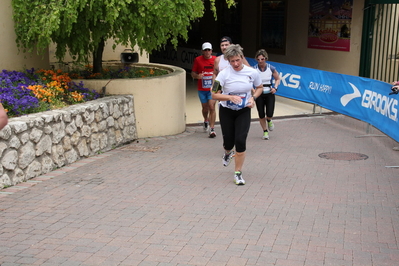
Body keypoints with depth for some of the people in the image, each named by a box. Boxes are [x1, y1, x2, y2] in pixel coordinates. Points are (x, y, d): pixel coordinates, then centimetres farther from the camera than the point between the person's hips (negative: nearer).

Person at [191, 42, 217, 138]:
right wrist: (197, 76, -16)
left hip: (212, 88, -1)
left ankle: (212, 129, -9)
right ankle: (206, 121, 45)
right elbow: (193, 73, 4)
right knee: (205, 108, 12)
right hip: (202, 89, 1)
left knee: (212, 107, -12)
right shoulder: (198, 60, 0)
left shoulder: (216, 59, 1)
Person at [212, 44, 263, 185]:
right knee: (228, 141, 6)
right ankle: (227, 153, 47)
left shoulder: (252, 73, -9)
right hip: (226, 111, 0)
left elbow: (259, 87, 10)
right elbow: (214, 95, -14)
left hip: (244, 112, 0)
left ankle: (238, 173, 4)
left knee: (240, 141, -12)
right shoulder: (224, 74, -15)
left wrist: (253, 97, -9)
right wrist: (231, 97, -28)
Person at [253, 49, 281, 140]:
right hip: (259, 94, 0)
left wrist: (275, 88, -8)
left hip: (269, 94, 0)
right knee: (261, 115, 1)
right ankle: (265, 132, 22)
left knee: (270, 114, -11)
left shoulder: (271, 68, -6)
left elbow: (277, 79, 8)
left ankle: (269, 120, 28)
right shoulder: (254, 69, -8)